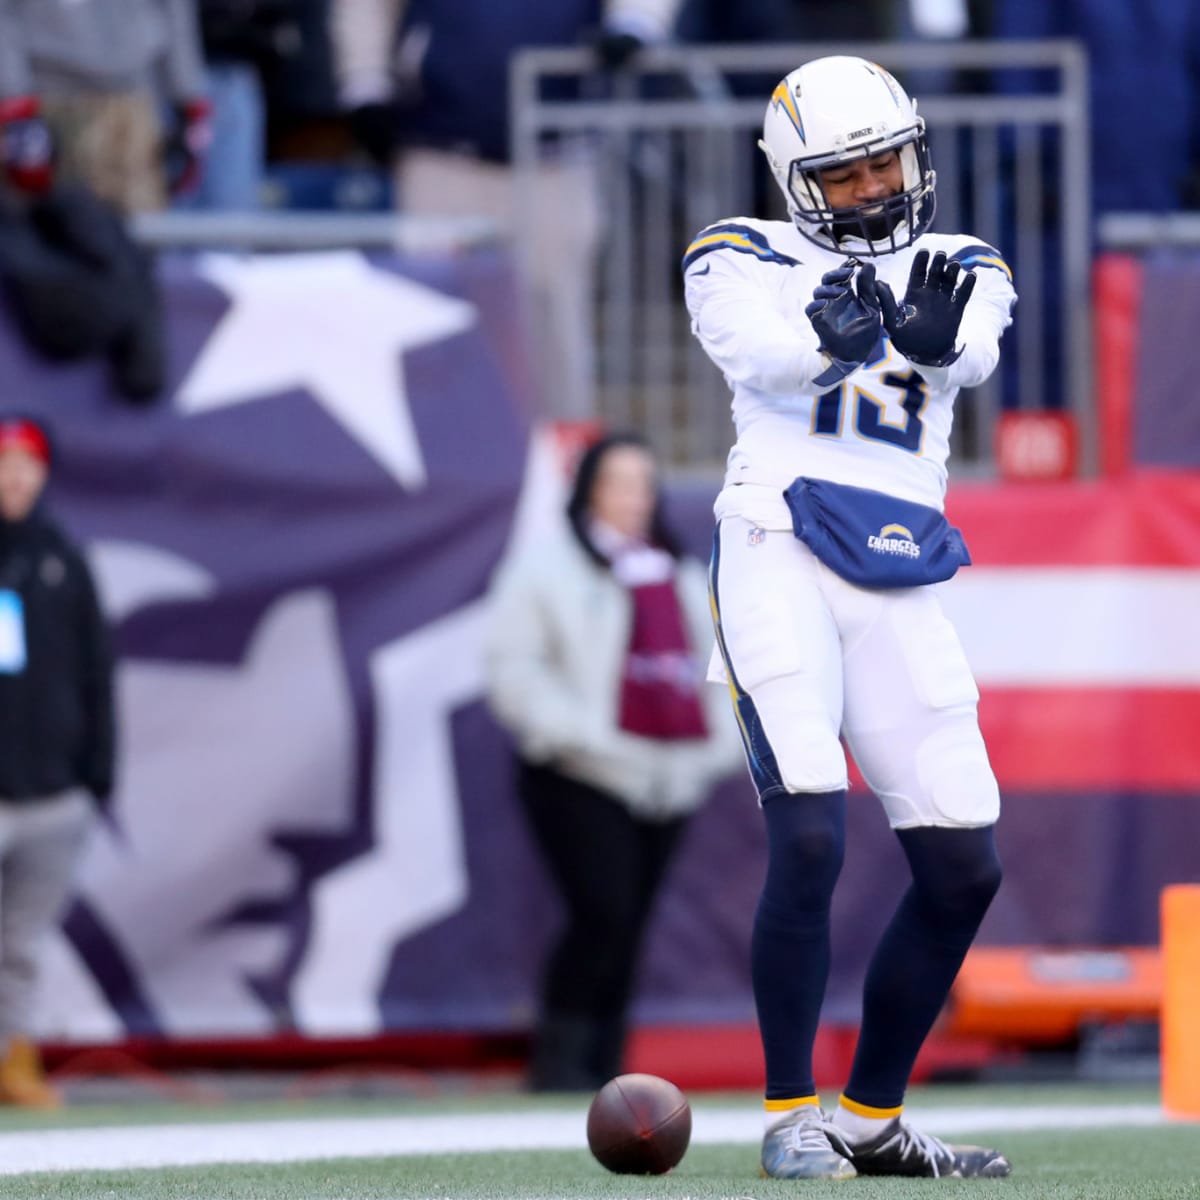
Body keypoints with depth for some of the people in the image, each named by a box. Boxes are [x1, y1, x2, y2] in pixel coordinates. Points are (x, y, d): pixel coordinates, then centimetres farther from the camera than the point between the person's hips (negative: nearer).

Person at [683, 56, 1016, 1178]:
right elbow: (757, 349, -16)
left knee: (963, 870, 2)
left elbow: (971, 355, -10)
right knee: (809, 840, -18)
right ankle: (791, 1116, -6)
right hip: (779, 559, -4)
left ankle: (872, 1117, 17)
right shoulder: (743, 260, 7)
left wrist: (931, 338, -33)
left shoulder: (959, 269, 14)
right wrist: (828, 337, -36)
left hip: (898, 581, 4)